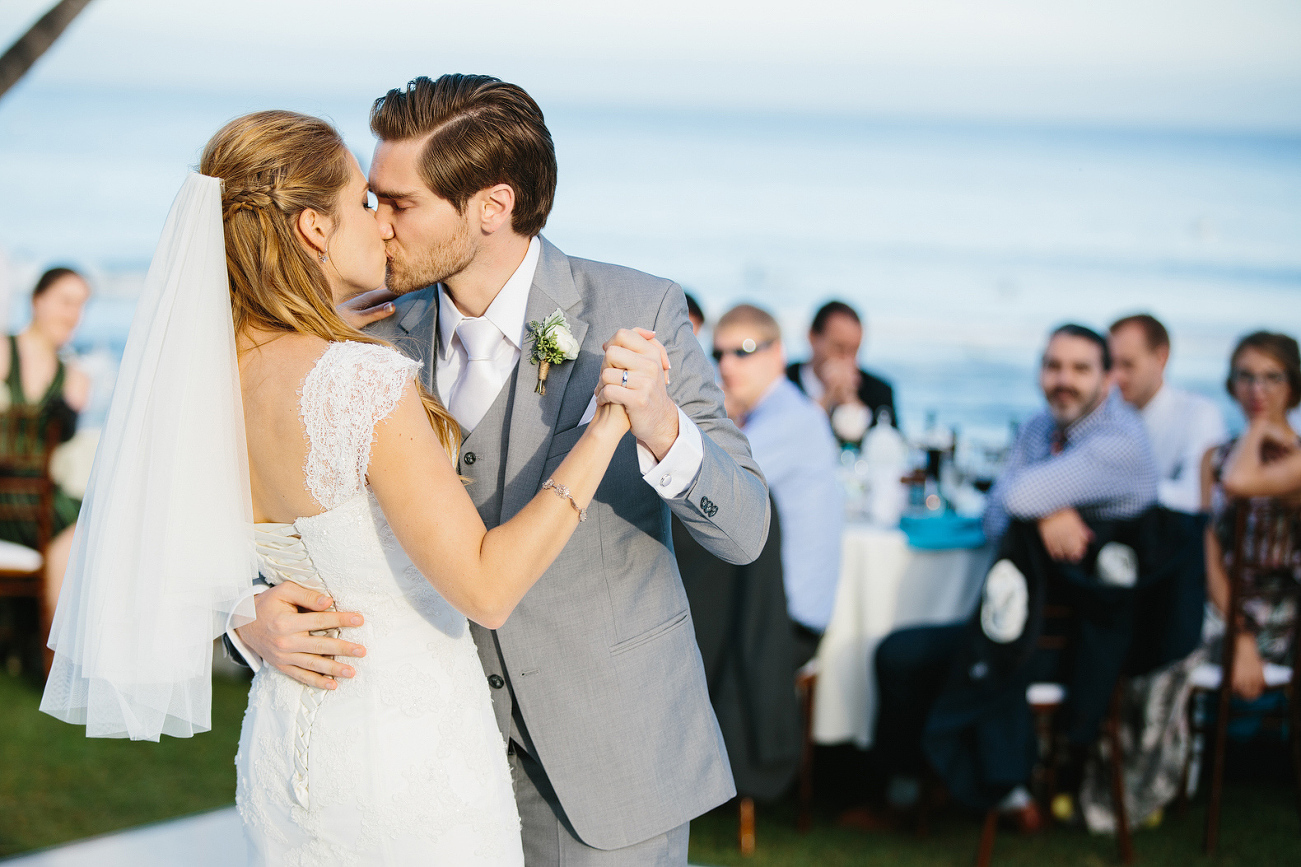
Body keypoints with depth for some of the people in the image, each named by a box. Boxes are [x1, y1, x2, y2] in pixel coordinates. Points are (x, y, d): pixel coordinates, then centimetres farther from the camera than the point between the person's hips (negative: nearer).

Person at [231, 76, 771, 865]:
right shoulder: (382, 334, -2)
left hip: (606, 761, -3)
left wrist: (660, 426, -33)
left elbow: (743, 529, -12)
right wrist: (253, 614, -18)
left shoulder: (637, 314, -12)